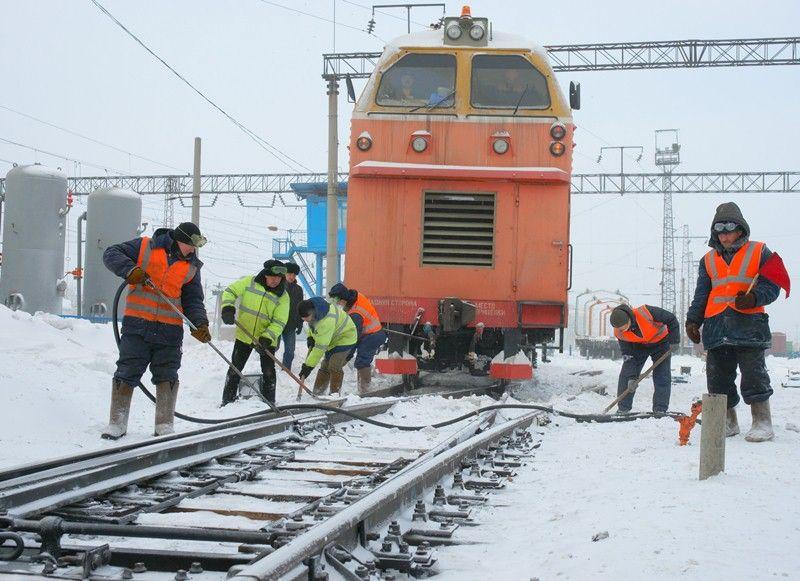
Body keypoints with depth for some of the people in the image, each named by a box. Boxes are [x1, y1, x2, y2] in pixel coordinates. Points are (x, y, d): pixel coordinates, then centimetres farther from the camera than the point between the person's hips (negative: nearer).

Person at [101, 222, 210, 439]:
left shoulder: (191, 268, 13)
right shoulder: (145, 247, 2)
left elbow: (193, 300, 10)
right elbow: (112, 254, 1)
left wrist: (200, 324, -8)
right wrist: (130, 269, -17)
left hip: (170, 329, 3)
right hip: (137, 324, -3)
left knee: (167, 376, 3)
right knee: (127, 373, 0)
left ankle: (165, 425, 12)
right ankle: (117, 423, 9)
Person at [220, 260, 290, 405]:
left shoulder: (283, 296, -8)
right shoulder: (249, 282, -8)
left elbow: (279, 322, -12)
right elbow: (230, 292, -1)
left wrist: (268, 337, -27)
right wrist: (228, 308, -20)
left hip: (267, 340, -1)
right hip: (244, 335, 1)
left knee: (268, 372, 1)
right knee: (235, 369, 6)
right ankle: (228, 401, 18)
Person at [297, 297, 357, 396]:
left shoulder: (327, 321, -41)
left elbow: (320, 347, -39)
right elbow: (313, 324, 12)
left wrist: (308, 366, -36)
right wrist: (310, 337, -5)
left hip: (345, 338, -9)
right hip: (333, 339, 9)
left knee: (334, 367, -20)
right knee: (325, 367, 10)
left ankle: (335, 394, -11)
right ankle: (317, 393, 17)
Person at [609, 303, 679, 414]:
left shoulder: (646, 313, -40)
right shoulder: (619, 333, -24)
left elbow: (671, 319, -25)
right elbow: (626, 352, -15)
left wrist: (674, 339, -23)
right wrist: (631, 378, -20)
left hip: (660, 342, -3)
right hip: (638, 346, 3)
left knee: (662, 376, -8)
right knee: (626, 375, -7)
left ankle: (660, 409, 0)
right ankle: (623, 408, 2)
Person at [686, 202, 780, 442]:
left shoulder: (759, 252, 7)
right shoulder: (709, 260, 19)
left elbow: (772, 285, 2)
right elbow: (701, 294, 18)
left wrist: (754, 298, -18)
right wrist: (693, 320, 6)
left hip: (750, 324, -4)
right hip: (716, 327, 5)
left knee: (753, 374, -8)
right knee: (718, 376, 5)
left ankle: (762, 422, -2)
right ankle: (727, 422, 16)